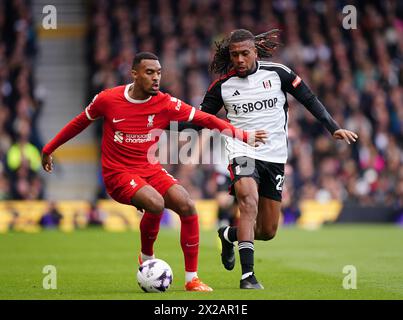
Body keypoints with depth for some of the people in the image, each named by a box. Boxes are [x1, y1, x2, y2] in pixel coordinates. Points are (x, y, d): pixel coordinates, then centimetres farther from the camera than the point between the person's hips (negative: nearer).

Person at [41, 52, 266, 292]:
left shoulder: (166, 104, -5)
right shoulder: (107, 99, -9)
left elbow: (204, 119, -5)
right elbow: (79, 123, 7)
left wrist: (243, 136, -12)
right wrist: (49, 149, 16)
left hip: (152, 170, 4)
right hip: (119, 174, -4)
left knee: (188, 206, -18)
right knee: (156, 203, -31)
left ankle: (191, 279, -7)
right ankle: (147, 257, -3)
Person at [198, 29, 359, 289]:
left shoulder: (277, 73, -2)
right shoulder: (222, 84, -1)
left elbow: (309, 100, 4)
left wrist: (334, 128, -4)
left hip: (275, 158, 2)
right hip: (243, 154, -2)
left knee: (268, 231, 4)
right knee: (249, 202, -31)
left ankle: (229, 235, 37)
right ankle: (248, 275, -33)